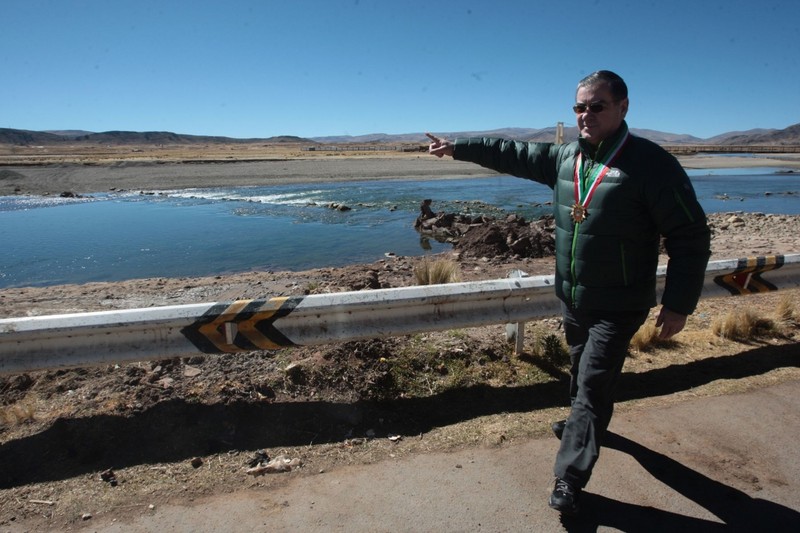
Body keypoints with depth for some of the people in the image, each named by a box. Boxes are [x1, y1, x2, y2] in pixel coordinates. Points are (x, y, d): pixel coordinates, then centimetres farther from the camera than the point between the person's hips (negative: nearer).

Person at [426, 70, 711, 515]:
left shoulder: (651, 163, -17)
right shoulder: (564, 158, 1)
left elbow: (690, 237, -15)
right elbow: (511, 153, 11)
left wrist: (679, 304, -17)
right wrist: (457, 147, 13)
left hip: (619, 307, -6)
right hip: (573, 298, 6)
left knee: (593, 384, -1)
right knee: (584, 373, 25)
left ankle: (570, 478, 11)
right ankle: (584, 424, 51)